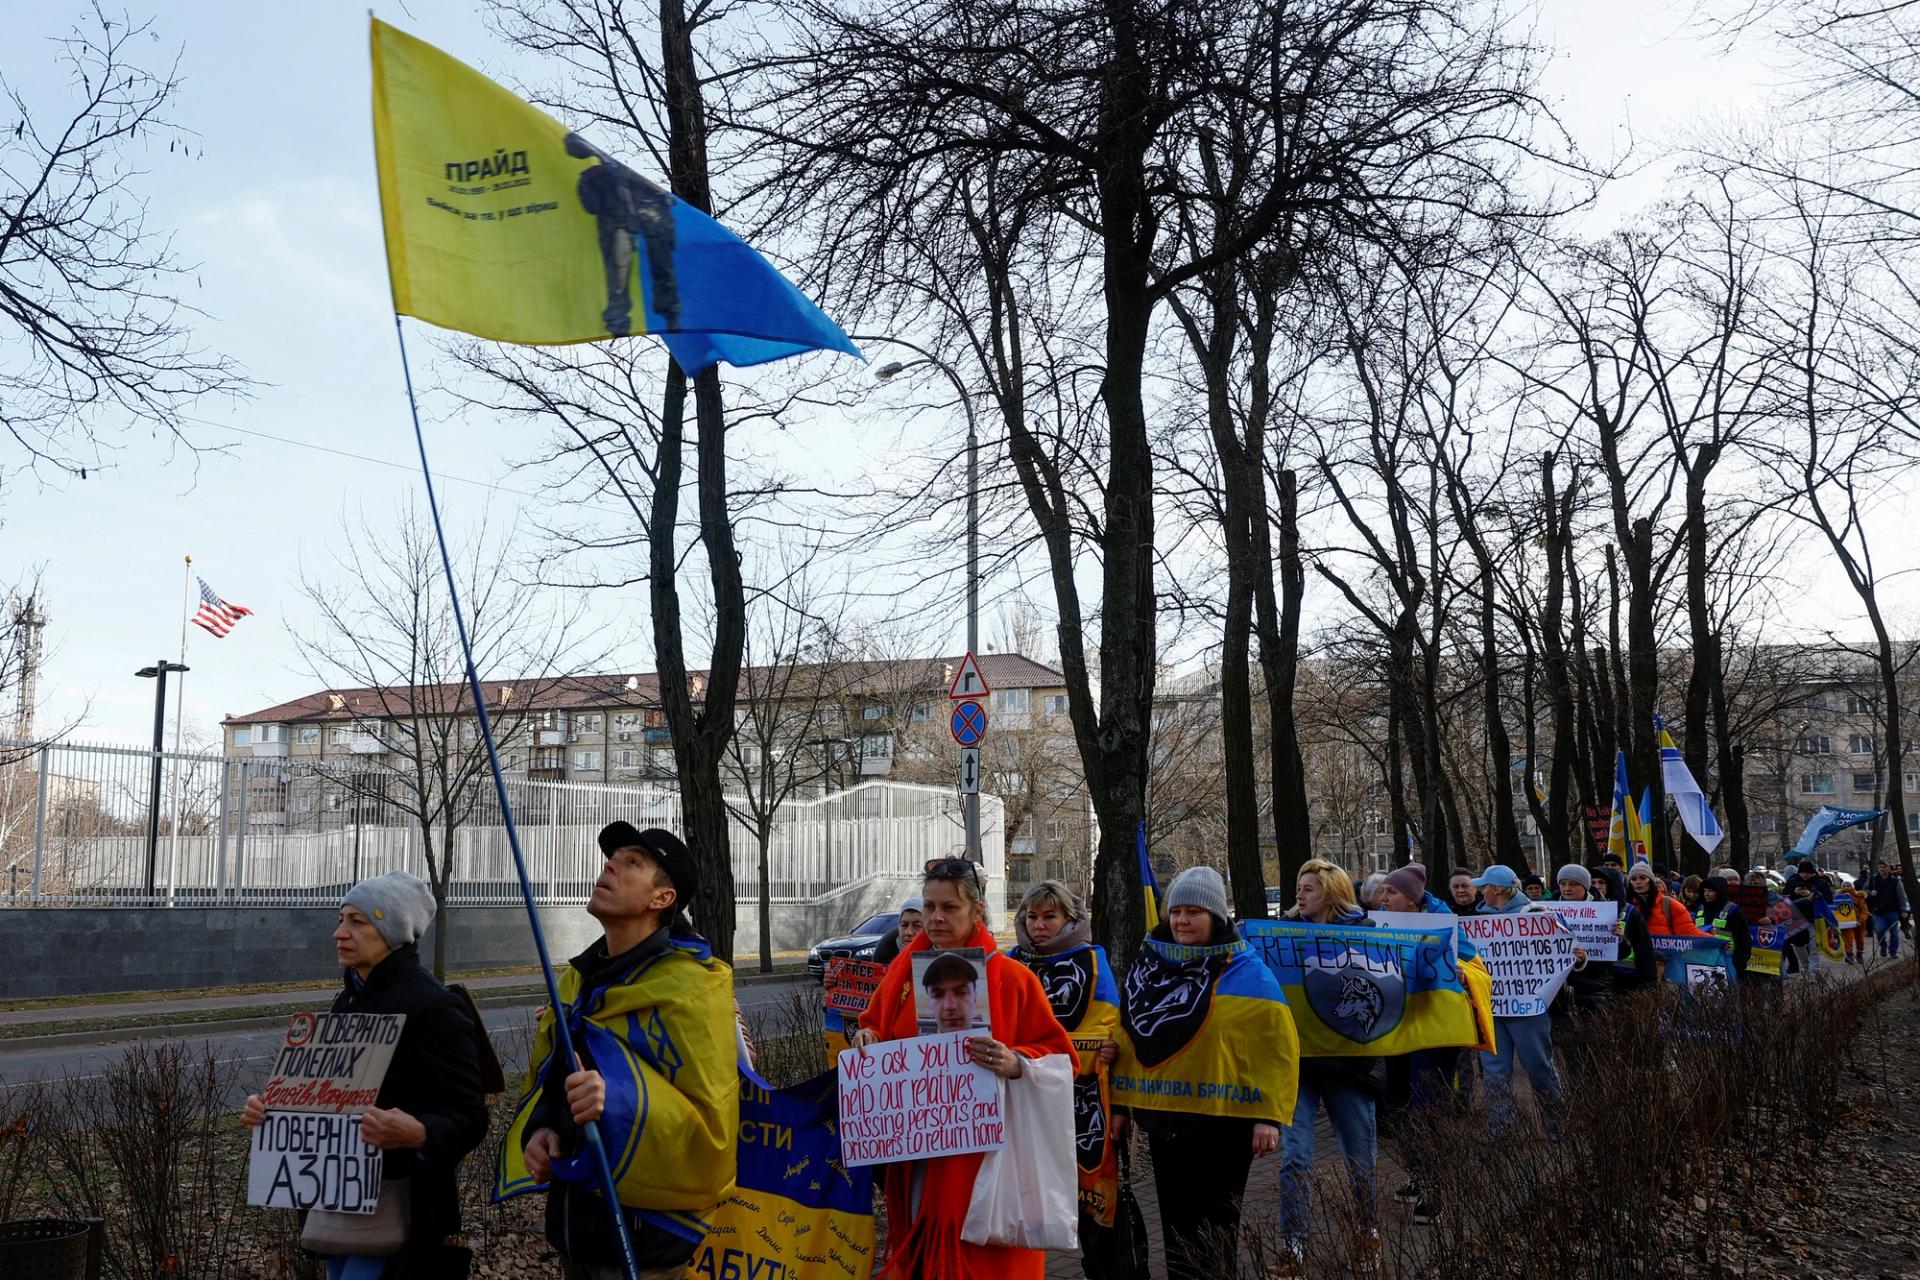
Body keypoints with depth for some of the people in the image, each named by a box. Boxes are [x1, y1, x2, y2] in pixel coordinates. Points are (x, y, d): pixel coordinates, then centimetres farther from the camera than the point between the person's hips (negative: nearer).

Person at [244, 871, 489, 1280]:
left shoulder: (433, 1006, -15)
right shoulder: (349, 999, 11)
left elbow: (469, 1119, -18)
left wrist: (417, 1133, -37)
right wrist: (271, 1109, 1)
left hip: (397, 1198, -9)